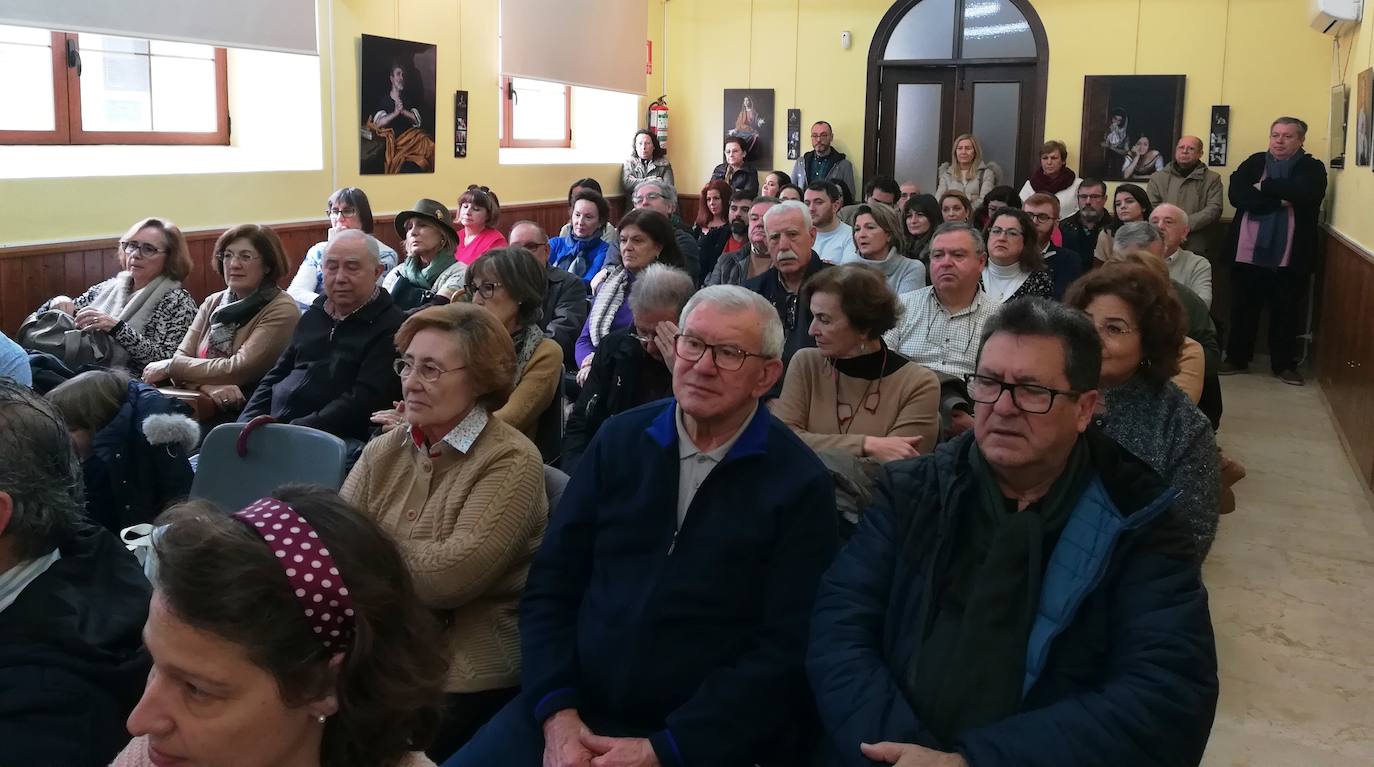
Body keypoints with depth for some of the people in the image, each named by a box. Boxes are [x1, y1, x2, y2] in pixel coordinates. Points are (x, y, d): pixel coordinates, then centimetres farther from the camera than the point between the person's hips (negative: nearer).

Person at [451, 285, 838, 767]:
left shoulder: (801, 484, -5)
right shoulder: (619, 440, 6)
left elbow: (783, 649, -9)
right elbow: (550, 586, 5)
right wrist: (557, 711, -8)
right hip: (571, 711, 3)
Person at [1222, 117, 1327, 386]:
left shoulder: (1312, 168, 2)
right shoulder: (1254, 162, 7)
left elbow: (1304, 193, -20)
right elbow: (1237, 195, -10)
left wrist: (1264, 186, -12)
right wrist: (1280, 201, -15)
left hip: (1290, 256, -1)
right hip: (1248, 251, 2)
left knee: (1286, 311, 7)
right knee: (1243, 308, 9)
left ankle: (1285, 364, 19)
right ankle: (1236, 358, 23)